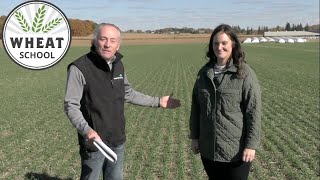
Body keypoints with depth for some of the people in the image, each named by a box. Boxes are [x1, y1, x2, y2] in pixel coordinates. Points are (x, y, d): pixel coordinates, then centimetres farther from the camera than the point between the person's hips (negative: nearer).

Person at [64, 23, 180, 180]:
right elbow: (70, 106, -16)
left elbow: (128, 93, 16)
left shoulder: (118, 65, 2)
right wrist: (86, 130, -31)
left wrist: (157, 102, 17)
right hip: (94, 142, -6)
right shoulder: (79, 68, -17)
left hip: (118, 141, 6)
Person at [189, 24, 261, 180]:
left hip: (236, 149, -4)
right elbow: (196, 106, 9)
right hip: (208, 148, 5)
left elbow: (254, 111, -12)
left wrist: (251, 144, -14)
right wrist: (194, 136, 9)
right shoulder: (205, 72, 5)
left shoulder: (245, 73, -10)